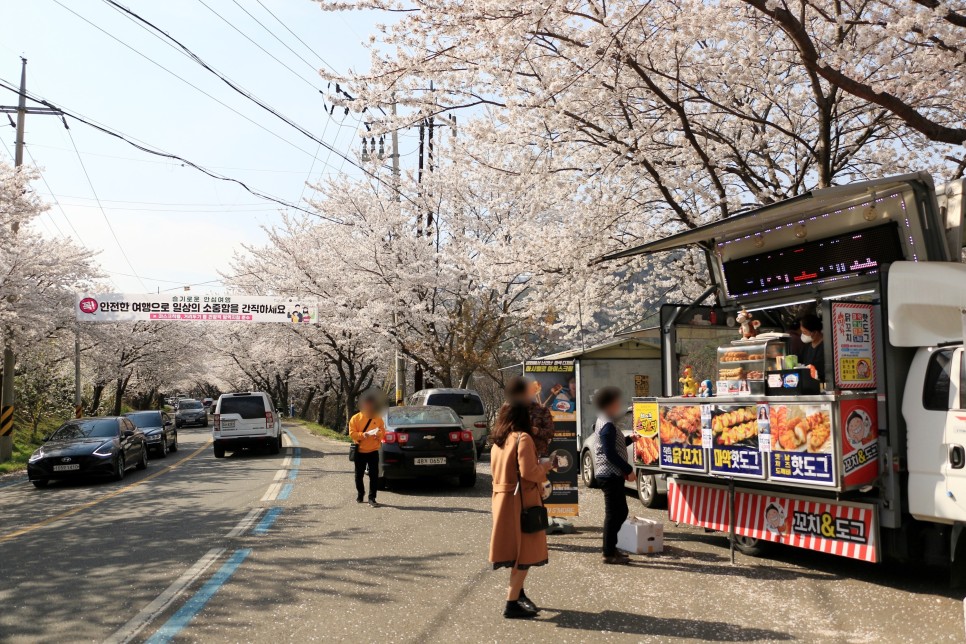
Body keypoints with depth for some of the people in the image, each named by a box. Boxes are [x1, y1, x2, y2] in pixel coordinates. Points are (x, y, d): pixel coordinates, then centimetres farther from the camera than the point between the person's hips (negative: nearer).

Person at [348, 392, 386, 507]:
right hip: (360, 452, 0)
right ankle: (360, 494, 29)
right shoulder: (355, 418, -1)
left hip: (373, 451, 0)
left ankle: (372, 498, 0)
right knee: (359, 475, 9)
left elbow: (383, 433, 7)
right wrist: (364, 435, -21)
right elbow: (352, 433, -6)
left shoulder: (378, 418, 4)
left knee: (374, 475, -6)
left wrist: (378, 434, -16)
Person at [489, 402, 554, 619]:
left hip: (502, 499, 9)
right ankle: (512, 604, -3)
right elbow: (529, 472, -22)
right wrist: (545, 466, -3)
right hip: (520, 501, -9)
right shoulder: (523, 438, -15)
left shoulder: (498, 441, 11)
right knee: (525, 553, -2)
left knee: (517, 550, 22)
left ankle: (517, 594, 33)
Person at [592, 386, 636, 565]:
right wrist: (629, 470, -16)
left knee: (621, 512, 16)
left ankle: (611, 547, 23)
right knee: (613, 514, -4)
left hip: (612, 475, 11)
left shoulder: (604, 423, 16)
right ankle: (609, 554, 2)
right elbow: (611, 454, -22)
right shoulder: (608, 426, -17)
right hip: (610, 475, -11)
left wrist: (630, 439, 15)